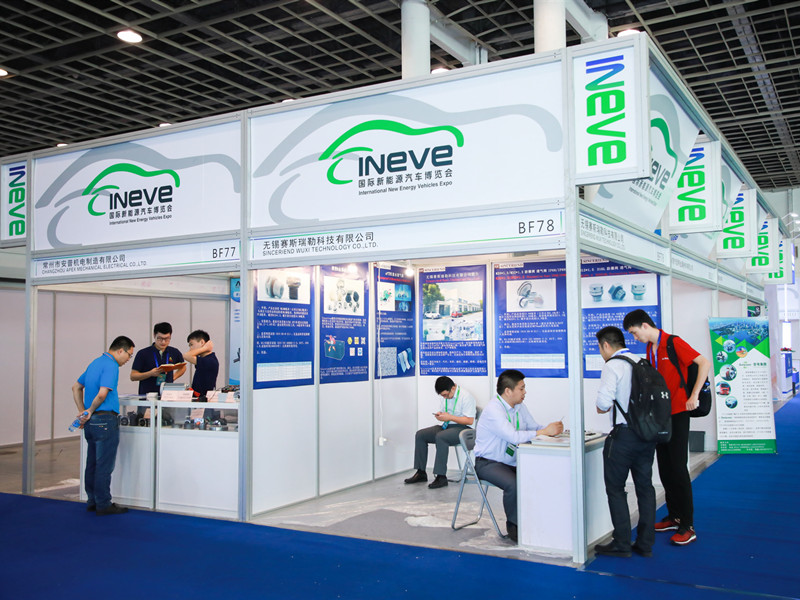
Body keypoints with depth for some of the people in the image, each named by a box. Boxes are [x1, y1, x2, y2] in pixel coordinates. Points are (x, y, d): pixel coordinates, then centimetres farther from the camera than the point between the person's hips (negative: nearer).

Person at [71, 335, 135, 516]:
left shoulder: (95, 363, 15)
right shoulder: (111, 366, -15)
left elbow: (76, 387, 23)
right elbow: (102, 394, -26)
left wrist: (82, 411, 17)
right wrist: (90, 411, -10)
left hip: (91, 422, 9)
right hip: (105, 421, -9)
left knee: (92, 464, 15)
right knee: (104, 466, -2)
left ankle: (92, 501, 23)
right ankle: (103, 504, 4)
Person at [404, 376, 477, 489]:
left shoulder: (466, 396, -15)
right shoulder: (445, 396, 11)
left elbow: (470, 421, -20)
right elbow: (442, 412, 24)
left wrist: (449, 417, -22)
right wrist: (439, 415, -1)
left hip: (463, 428, -9)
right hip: (447, 426, 9)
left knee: (440, 437, -35)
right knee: (420, 435, -4)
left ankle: (441, 477, -32)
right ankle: (421, 472, 0)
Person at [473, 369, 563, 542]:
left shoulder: (519, 407, 8)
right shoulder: (493, 410, -21)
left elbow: (534, 428, 6)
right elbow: (514, 437, -31)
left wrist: (552, 429, -16)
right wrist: (545, 432, -29)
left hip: (512, 462, 8)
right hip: (488, 463, -8)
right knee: (514, 484, -32)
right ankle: (514, 526, -8)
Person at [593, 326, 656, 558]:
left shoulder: (612, 366, -11)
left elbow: (604, 401, -21)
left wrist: (601, 407, 2)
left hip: (624, 435, -7)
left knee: (615, 488, 4)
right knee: (645, 487, 13)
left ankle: (621, 544, 7)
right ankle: (645, 544, 18)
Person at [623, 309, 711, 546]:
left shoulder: (673, 343, -12)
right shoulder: (650, 348, 12)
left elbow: (704, 363, -18)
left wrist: (694, 396, -21)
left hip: (677, 413, -8)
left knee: (678, 468, -7)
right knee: (665, 468, 12)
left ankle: (687, 526, 0)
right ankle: (674, 517, 23)